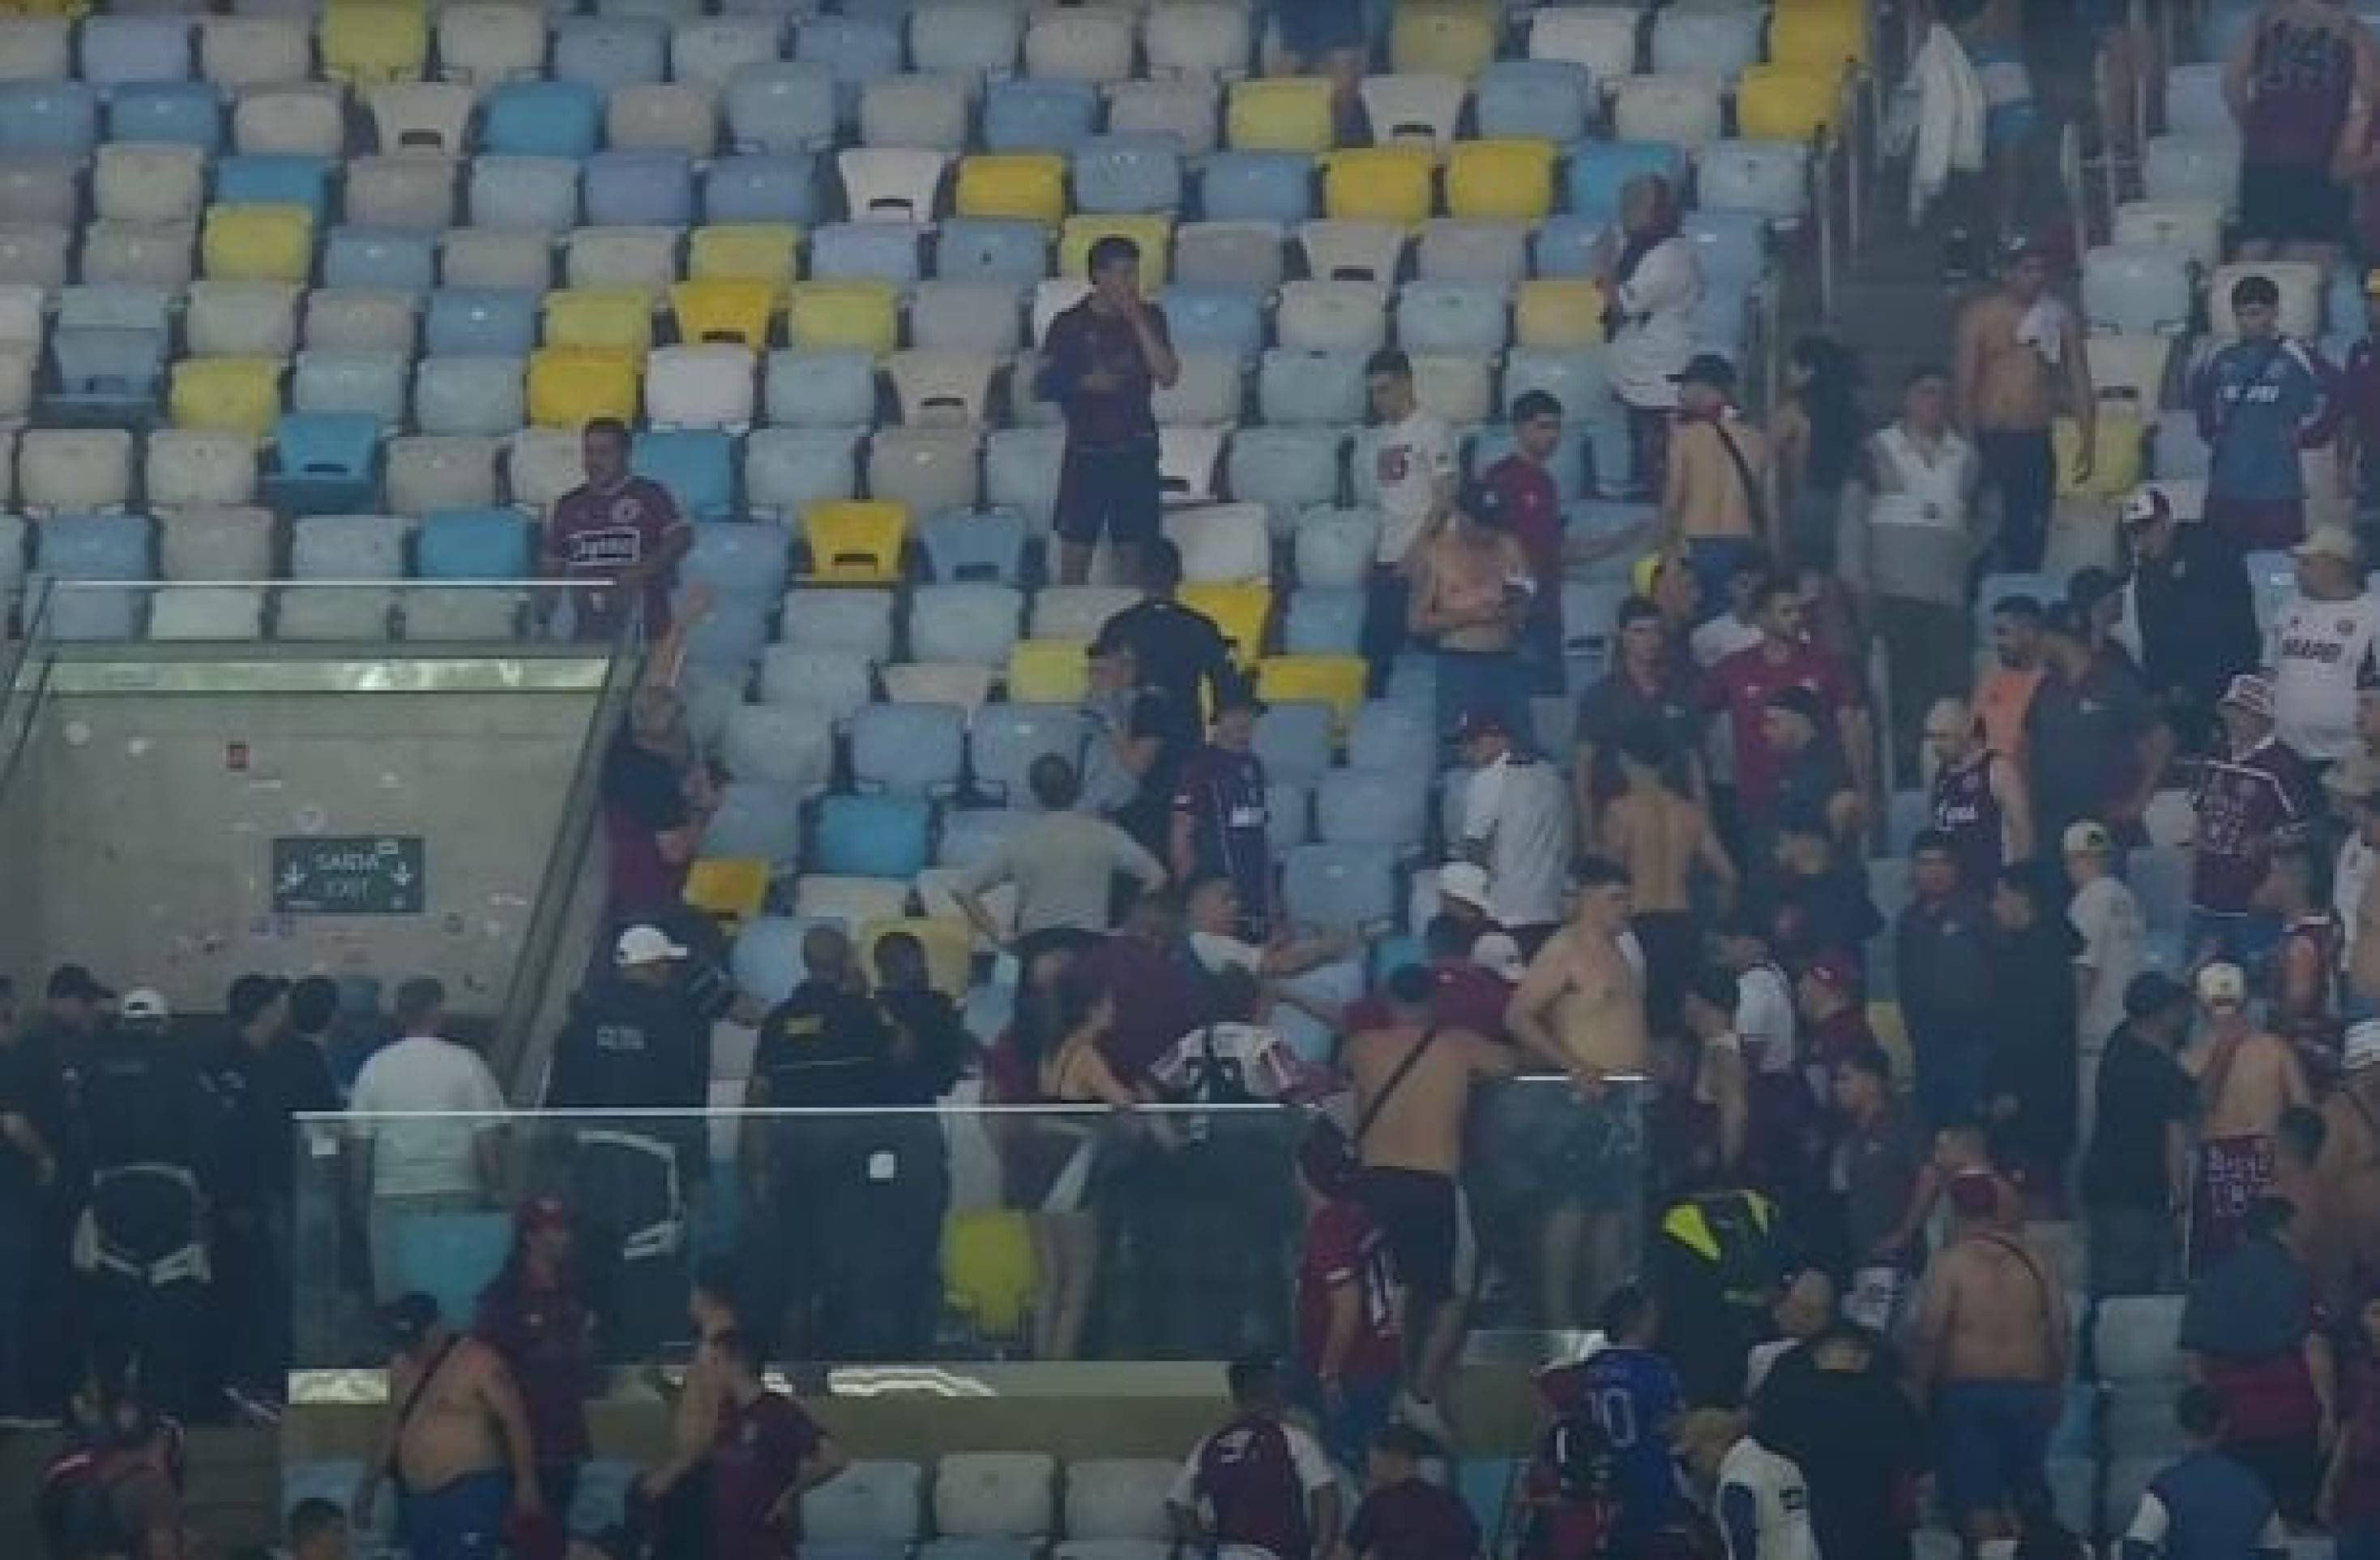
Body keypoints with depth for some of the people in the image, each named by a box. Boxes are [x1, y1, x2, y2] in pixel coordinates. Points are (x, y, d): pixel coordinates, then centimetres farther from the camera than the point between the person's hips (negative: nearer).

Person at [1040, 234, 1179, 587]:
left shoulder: (1148, 318, 3)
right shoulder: (1069, 325, -1)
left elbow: (1168, 376, -8)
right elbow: (1045, 386, 1)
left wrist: (1137, 321, -13)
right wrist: (1084, 383, -16)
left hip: (1135, 451, 1)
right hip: (1086, 452, -1)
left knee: (1134, 555, 4)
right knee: (1075, 552, -2)